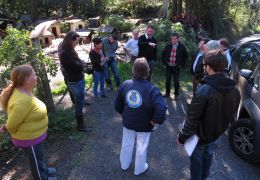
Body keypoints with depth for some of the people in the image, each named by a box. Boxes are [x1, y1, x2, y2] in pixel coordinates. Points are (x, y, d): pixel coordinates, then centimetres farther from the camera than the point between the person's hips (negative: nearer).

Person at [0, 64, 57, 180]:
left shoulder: (23, 92, -7)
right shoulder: (22, 100, -37)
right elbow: (11, 126, -27)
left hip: (35, 134, 8)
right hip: (29, 138, -8)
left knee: (38, 157, 31)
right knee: (35, 160, 18)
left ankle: (43, 171, 55)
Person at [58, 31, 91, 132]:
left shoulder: (68, 51, 7)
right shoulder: (65, 53, -24)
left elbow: (78, 64, 11)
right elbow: (78, 66, -23)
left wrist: (79, 63, -8)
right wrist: (80, 62, -5)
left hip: (78, 80, 10)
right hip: (75, 82, -10)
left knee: (80, 101, 23)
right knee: (79, 103, 2)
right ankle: (80, 126, 17)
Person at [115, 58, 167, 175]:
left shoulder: (125, 84, -13)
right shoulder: (151, 89, -27)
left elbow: (117, 104, -2)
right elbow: (161, 109, -36)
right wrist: (156, 121, -17)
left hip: (128, 123, 4)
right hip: (144, 125, -4)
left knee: (126, 144, 26)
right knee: (141, 148, 19)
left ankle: (124, 164, 50)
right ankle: (139, 169, 42)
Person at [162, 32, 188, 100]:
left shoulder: (182, 47, -4)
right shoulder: (168, 46, 1)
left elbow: (186, 56, 5)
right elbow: (163, 54, 15)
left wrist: (182, 64, -1)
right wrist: (165, 62, 6)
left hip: (176, 67, -2)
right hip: (168, 66, 2)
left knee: (176, 81, 3)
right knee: (167, 80, 9)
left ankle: (176, 94, 16)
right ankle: (167, 93, 23)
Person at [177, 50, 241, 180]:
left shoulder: (204, 90, -34)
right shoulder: (234, 90, -11)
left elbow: (192, 119, -28)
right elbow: (232, 117, 2)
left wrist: (182, 137, -14)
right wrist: (220, 128, 18)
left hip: (200, 135, -6)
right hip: (217, 134, 7)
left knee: (196, 160, 18)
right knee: (207, 157, 29)